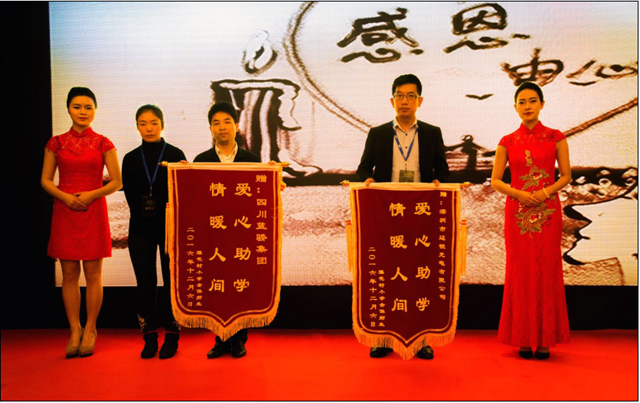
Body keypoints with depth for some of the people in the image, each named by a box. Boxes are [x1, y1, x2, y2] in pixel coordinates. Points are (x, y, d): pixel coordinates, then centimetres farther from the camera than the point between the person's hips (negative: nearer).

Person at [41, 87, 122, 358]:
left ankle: (90, 330, 14)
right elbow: (45, 180, 8)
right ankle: (74, 331, 16)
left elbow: (116, 182, 1)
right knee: (69, 274, 5)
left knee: (93, 274, 1)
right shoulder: (56, 143, 7)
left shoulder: (103, 144, 3)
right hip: (64, 212, 2)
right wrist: (65, 197, -9)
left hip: (94, 212, -1)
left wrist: (91, 194, -13)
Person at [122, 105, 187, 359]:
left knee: (171, 280, 2)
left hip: (170, 226, -2)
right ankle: (150, 337, 17)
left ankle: (172, 337, 14)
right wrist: (144, 214, -4)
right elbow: (130, 197, 6)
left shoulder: (176, 154, 0)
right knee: (145, 283, 5)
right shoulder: (131, 159, 8)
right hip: (141, 229, 2)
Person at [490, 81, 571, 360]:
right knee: (520, 272, 2)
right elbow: (495, 181, 5)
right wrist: (518, 193, -11)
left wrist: (546, 191, -12)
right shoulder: (507, 142, 6)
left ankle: (545, 339, 11)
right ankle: (524, 339, 11)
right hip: (517, 212, 0)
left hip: (548, 211, 0)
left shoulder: (555, 138, 6)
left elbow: (566, 176, 6)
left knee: (547, 271, 0)